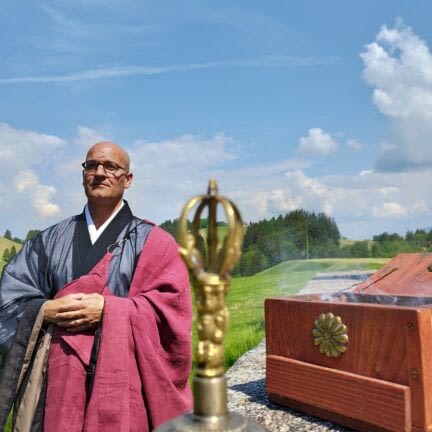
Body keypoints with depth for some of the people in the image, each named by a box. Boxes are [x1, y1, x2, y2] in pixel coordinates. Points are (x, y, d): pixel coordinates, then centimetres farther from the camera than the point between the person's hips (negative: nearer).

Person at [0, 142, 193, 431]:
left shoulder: (152, 241, 1)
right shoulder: (51, 240, 11)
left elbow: (171, 305, -7)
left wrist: (108, 309, -16)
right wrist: (46, 310, -12)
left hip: (125, 378, -2)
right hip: (61, 378, 3)